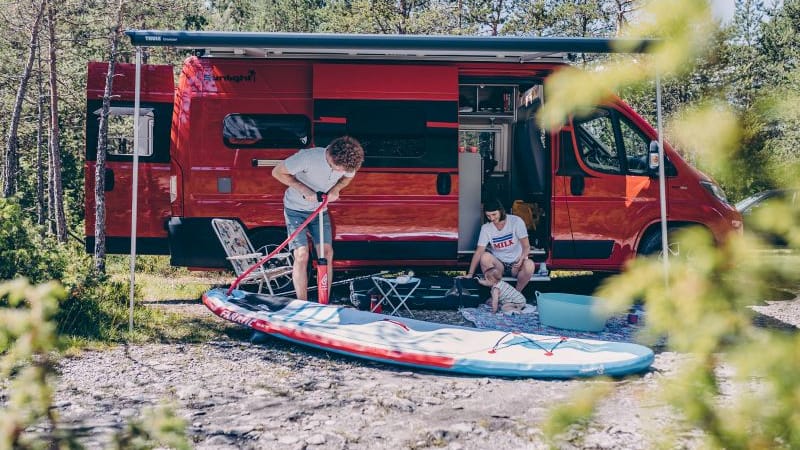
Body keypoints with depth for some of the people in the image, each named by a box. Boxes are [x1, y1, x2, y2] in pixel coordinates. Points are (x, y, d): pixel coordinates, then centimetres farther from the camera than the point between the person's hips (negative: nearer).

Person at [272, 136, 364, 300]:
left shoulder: (347, 163, -19)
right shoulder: (307, 157, -33)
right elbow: (277, 172, -21)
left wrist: (336, 188, -15)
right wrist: (304, 189, -27)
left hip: (321, 210, 4)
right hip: (296, 209, -4)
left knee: (327, 253, -4)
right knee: (302, 255, -13)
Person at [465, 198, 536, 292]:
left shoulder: (516, 221, -9)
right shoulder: (486, 228, -3)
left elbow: (526, 246, -7)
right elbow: (479, 252, -7)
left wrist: (522, 258, -29)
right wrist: (470, 274, -15)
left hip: (516, 264, -1)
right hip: (498, 265, 2)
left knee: (529, 265, -35)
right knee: (485, 256, -30)